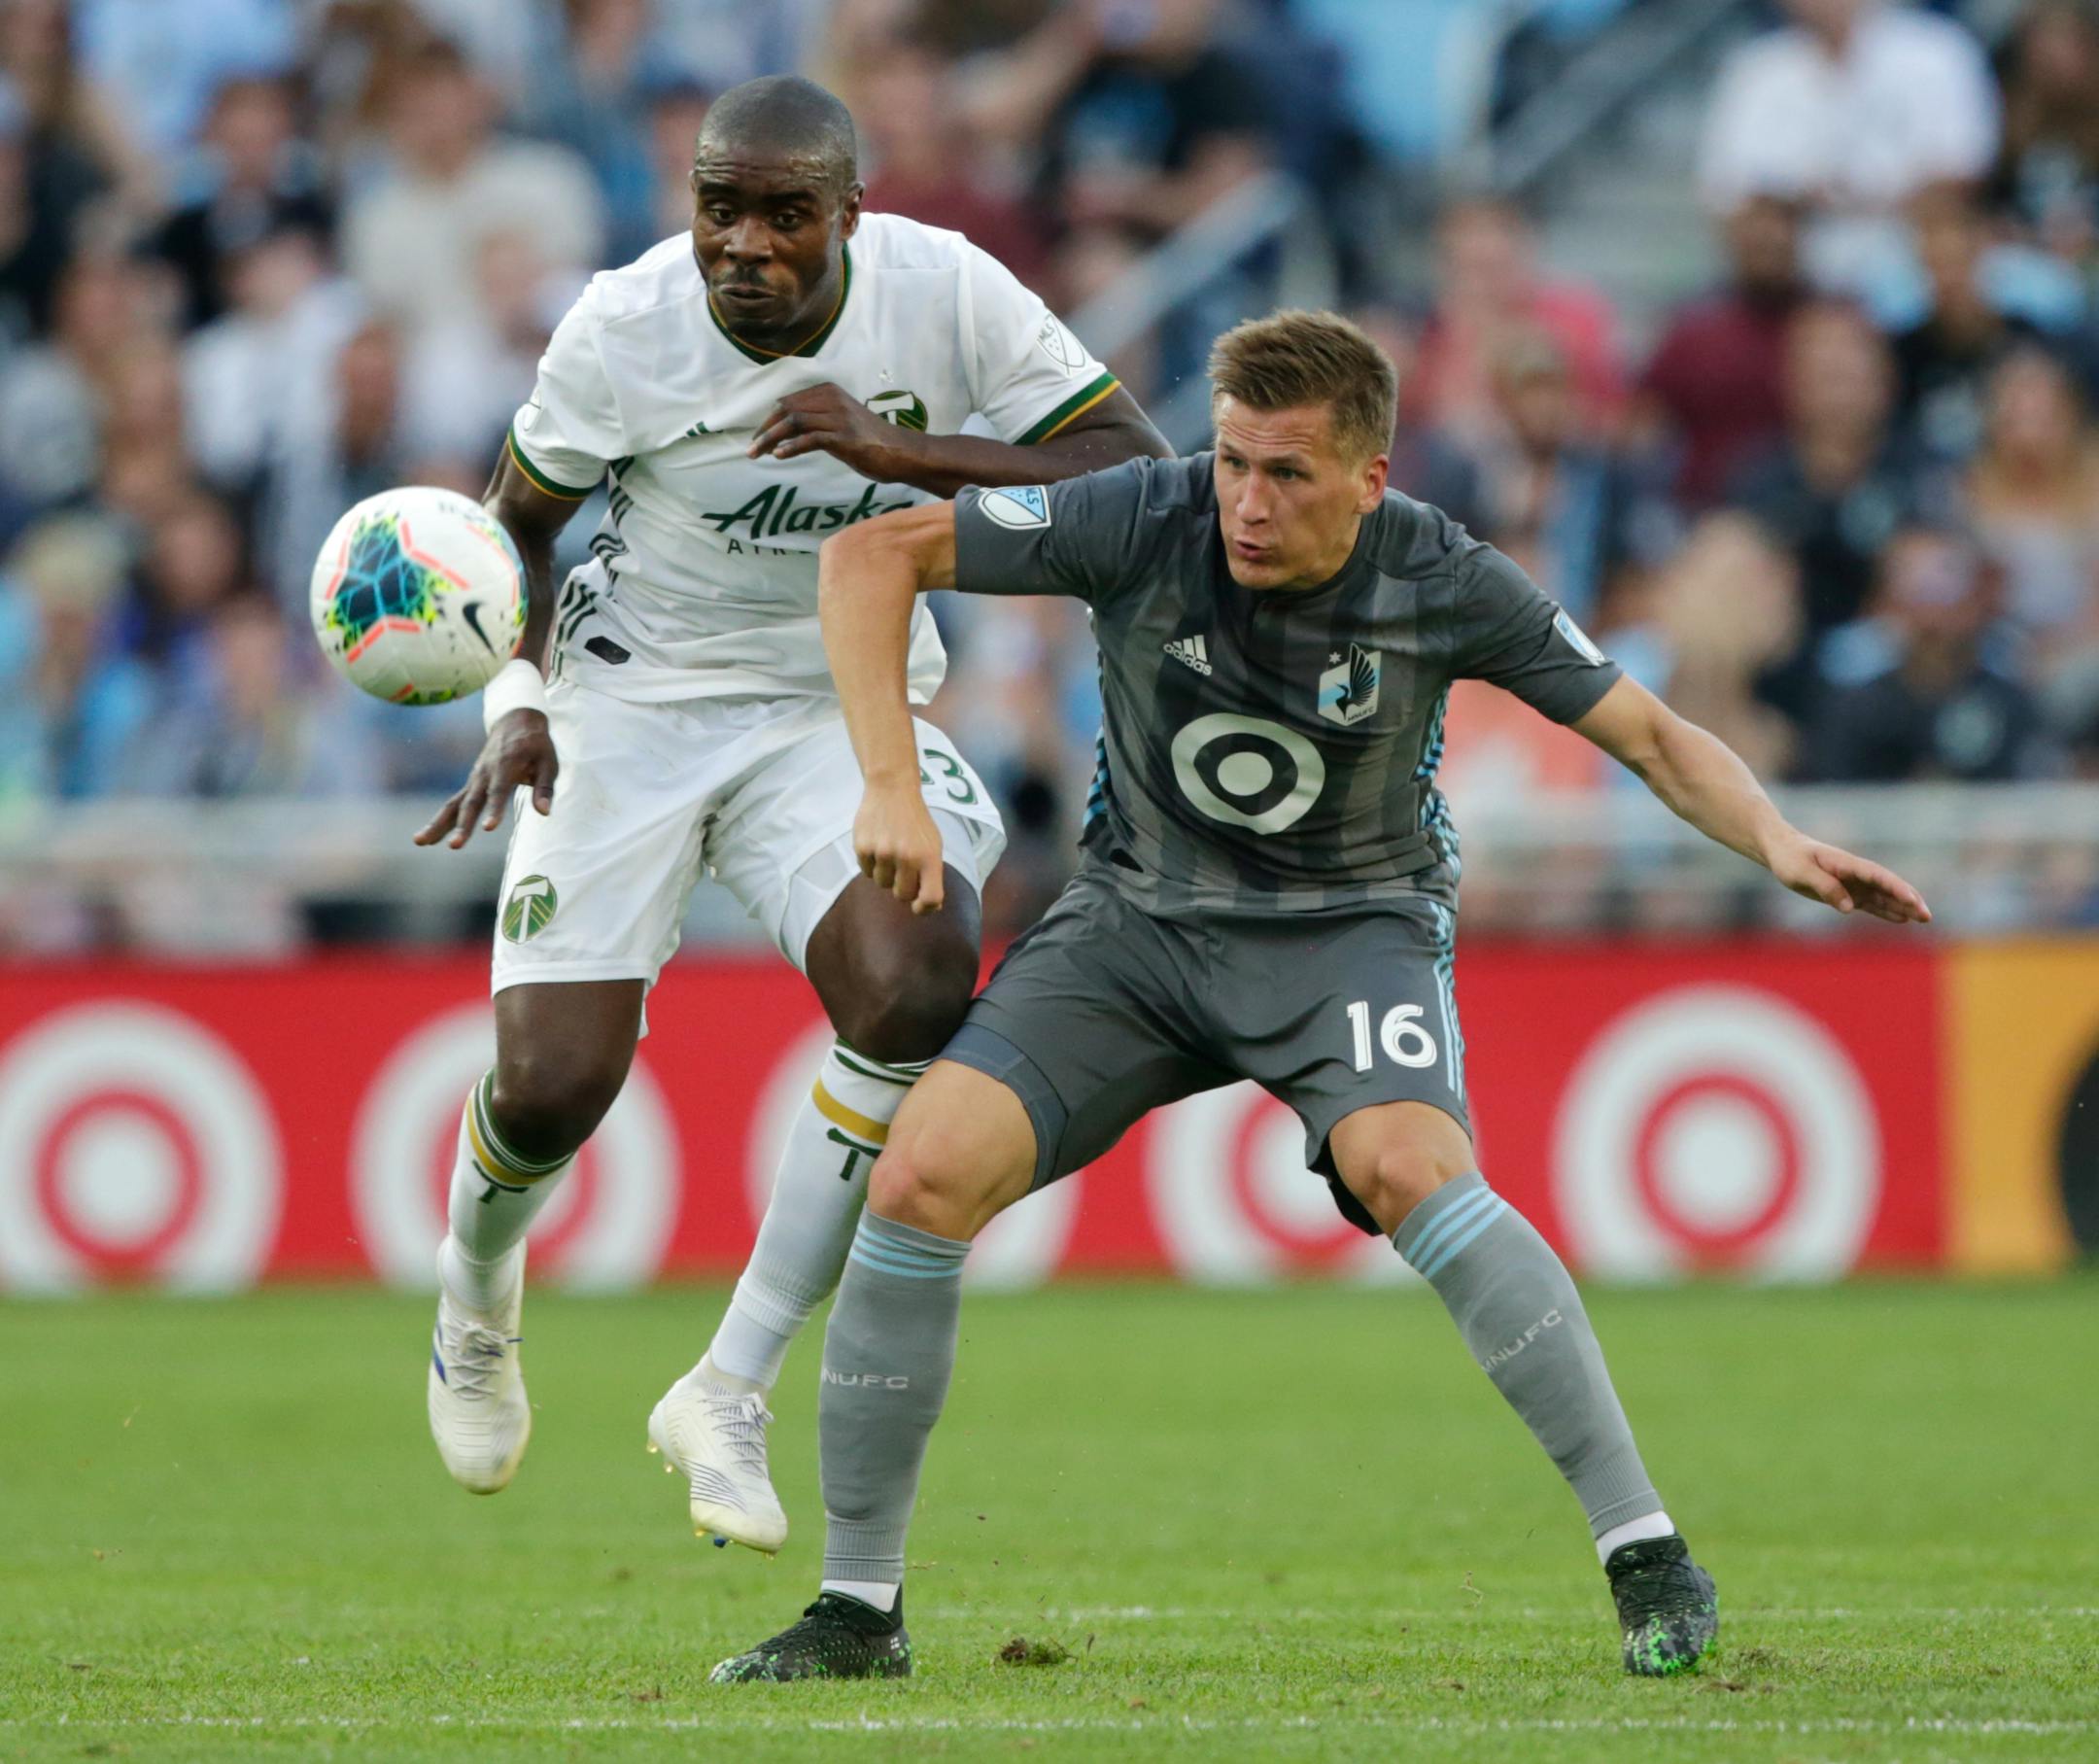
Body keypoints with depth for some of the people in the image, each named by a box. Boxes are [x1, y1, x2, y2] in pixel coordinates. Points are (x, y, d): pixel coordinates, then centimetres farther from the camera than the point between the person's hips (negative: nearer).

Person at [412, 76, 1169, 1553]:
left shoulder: (947, 296, -16)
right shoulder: (626, 328, -15)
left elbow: (1142, 477, -17)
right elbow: (519, 526, 3)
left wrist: (904, 454, -28)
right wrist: (517, 701, -14)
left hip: (842, 707, 1)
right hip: (633, 702, -1)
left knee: (920, 987, -28)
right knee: (552, 1090, -13)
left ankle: (731, 1392, -13)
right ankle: (477, 1297, 28)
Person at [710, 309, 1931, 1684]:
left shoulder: (1444, 585, -17)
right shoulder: (1145, 520, -18)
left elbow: (1650, 736, -6)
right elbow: (874, 553, -11)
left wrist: (1778, 842, -24)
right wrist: (892, 787, -19)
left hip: (1353, 923, -2)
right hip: (1136, 918, 2)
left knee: (1409, 1165, -33)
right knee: (925, 1173, -18)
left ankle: (1648, 1557, -24)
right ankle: (859, 1609, -4)